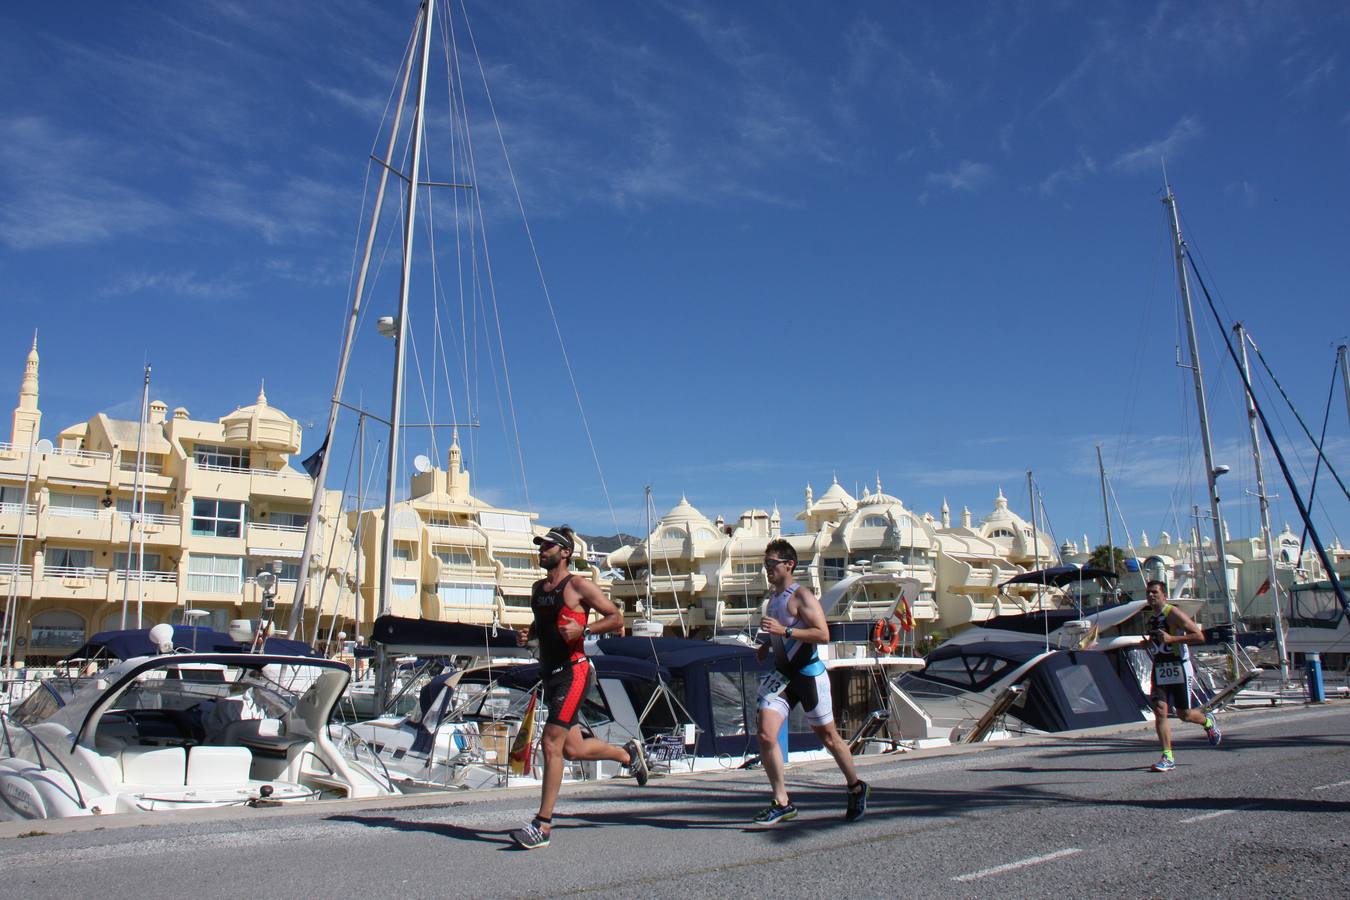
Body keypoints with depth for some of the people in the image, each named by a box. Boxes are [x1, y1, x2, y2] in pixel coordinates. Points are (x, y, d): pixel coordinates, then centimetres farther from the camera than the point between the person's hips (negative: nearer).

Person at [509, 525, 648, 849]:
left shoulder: (578, 586, -8)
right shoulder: (538, 588, 14)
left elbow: (616, 618, -7)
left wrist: (583, 629, -20)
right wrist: (528, 634, 8)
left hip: (573, 673, -8)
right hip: (549, 674, 8)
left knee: (550, 744, -14)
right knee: (573, 749, 13)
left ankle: (543, 826, -7)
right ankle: (628, 753, 38)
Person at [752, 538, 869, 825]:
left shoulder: (801, 595, -13)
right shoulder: (773, 598, 13)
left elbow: (823, 634, -22)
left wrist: (784, 631, -27)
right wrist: (767, 645, 8)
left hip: (808, 674, -7)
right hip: (781, 675, 7)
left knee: (826, 735, 8)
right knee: (765, 735, -9)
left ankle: (857, 788, 31)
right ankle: (782, 803, -1)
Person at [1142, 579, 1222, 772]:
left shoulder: (1174, 614, -12)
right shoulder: (1150, 617, 11)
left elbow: (1199, 637, -18)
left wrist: (1172, 638, -26)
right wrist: (1147, 644, 6)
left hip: (1179, 669, -6)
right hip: (1159, 670, 6)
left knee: (1184, 714, 5)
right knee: (1159, 711, -7)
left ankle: (1208, 721, 39)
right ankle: (1168, 758, -5)